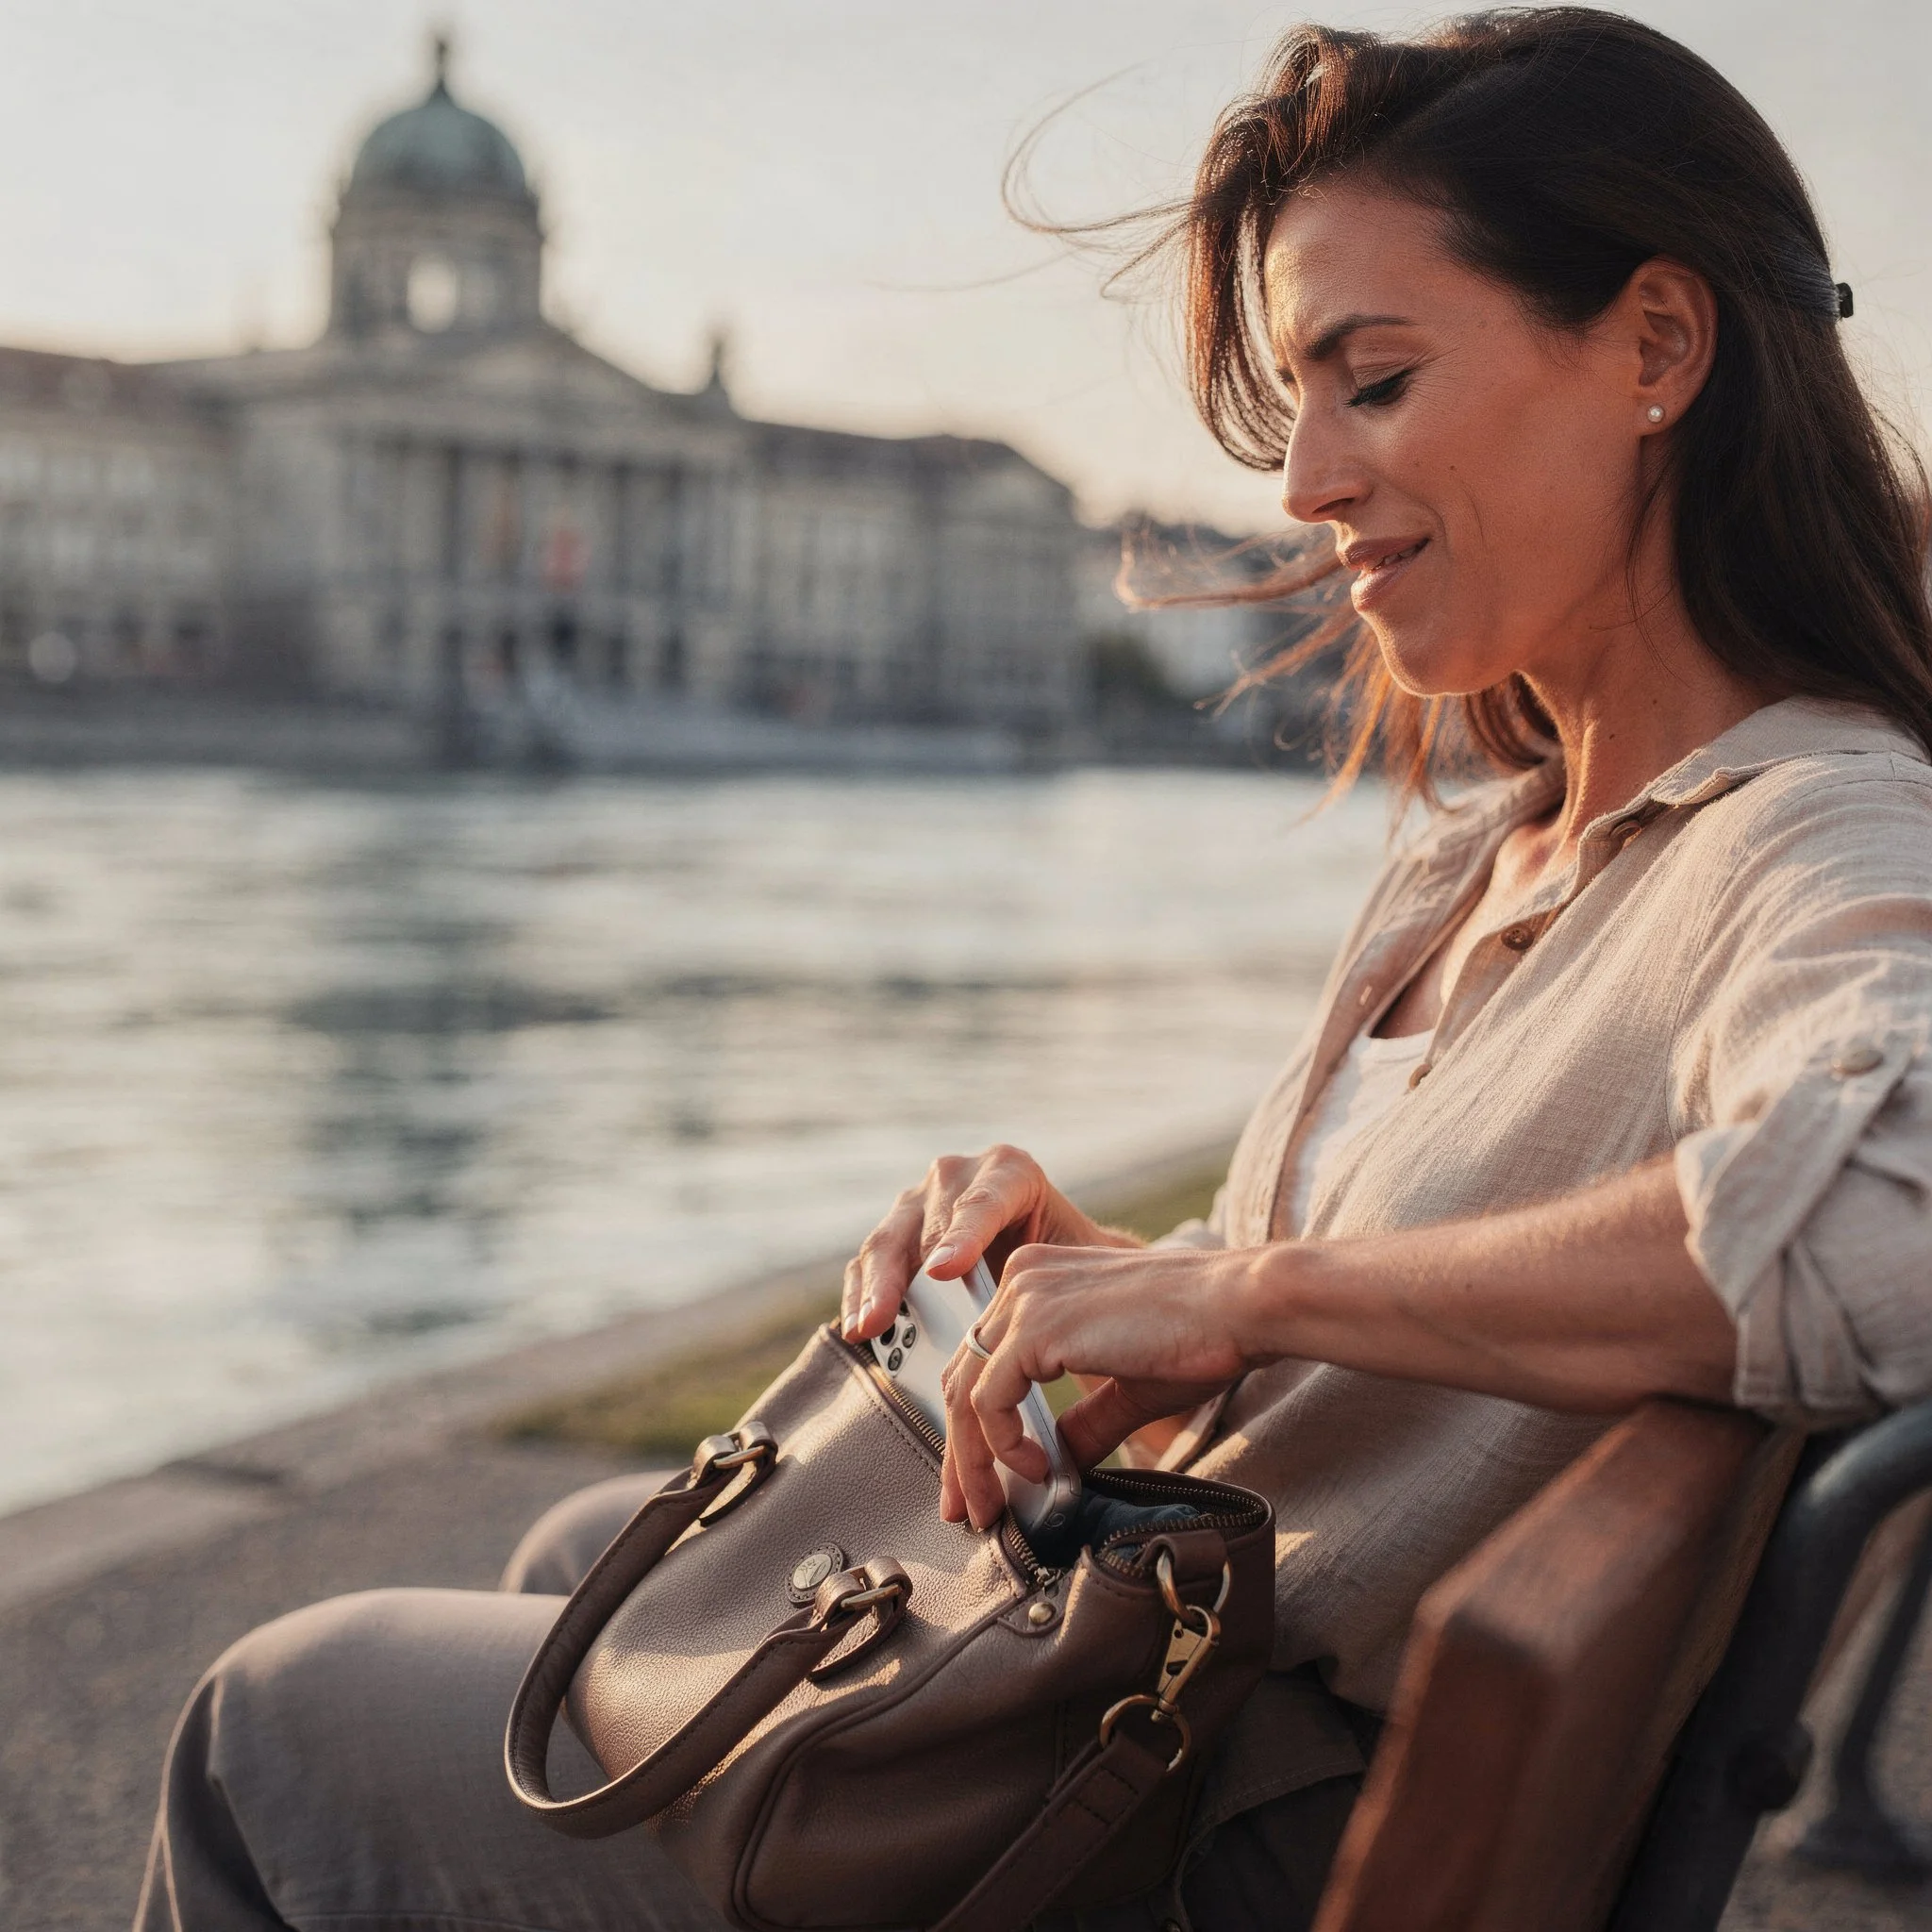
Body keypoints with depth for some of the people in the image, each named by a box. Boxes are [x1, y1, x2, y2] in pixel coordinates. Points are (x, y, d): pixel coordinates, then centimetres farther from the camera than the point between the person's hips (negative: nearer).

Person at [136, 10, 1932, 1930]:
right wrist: (1083, 1266, -9)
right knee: (589, 1564, 33)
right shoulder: (1483, 852, 6)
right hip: (1185, 1653, 8)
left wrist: (1238, 1288, -35)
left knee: (280, 1728, 8)